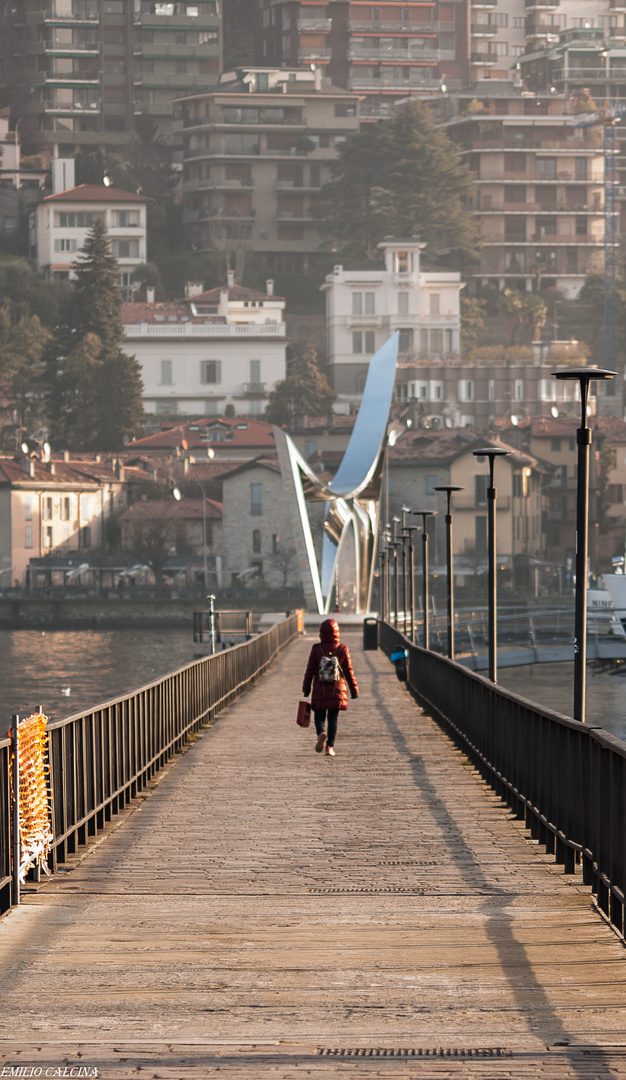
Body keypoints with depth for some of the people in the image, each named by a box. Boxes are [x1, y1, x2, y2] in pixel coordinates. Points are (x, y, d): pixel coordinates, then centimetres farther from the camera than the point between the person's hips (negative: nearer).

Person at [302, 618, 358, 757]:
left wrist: (306, 689, 10)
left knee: (319, 717, 11)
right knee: (333, 719, 7)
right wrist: (354, 690, 11)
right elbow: (349, 671, 2)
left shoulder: (316, 649, -5)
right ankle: (330, 746, -1)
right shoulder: (342, 649, -4)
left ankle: (321, 734, -20)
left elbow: (310, 671, -1)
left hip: (320, 690, 0)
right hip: (337, 690, 0)